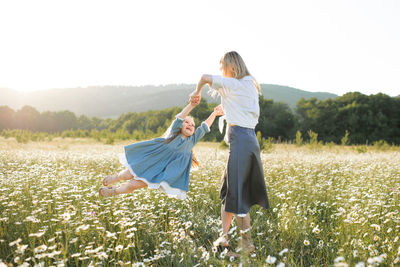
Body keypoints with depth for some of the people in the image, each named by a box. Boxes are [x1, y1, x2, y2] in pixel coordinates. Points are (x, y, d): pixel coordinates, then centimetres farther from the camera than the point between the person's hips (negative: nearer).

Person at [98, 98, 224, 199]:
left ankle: (114, 191, 25)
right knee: (127, 176, 5)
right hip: (148, 163, -1)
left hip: (161, 173, 2)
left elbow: (205, 127, 5)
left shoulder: (192, 140, 2)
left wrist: (214, 114, 5)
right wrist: (191, 105, -35)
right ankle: (115, 177, 41)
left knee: (133, 185, -3)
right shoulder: (174, 134, -8)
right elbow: (178, 119, -25)